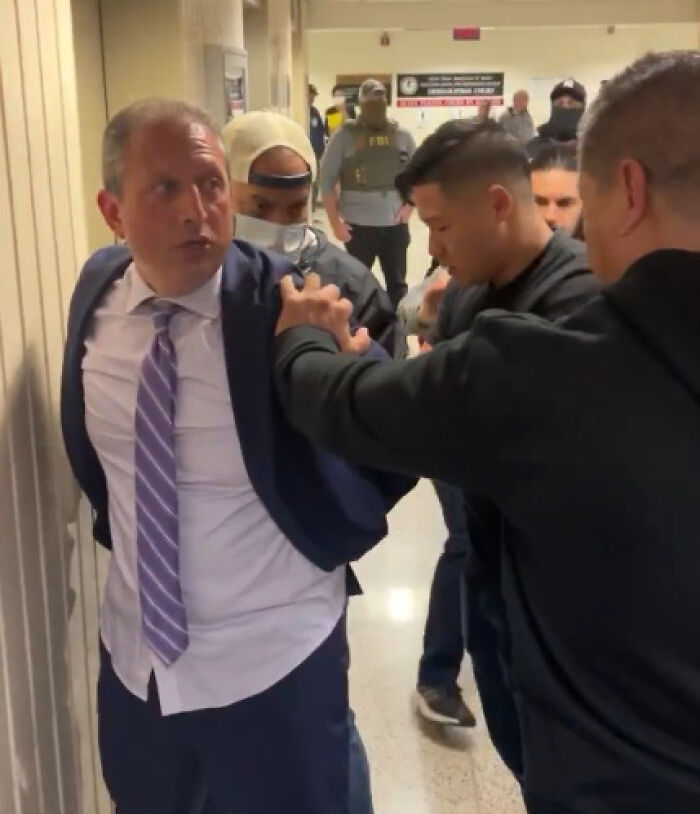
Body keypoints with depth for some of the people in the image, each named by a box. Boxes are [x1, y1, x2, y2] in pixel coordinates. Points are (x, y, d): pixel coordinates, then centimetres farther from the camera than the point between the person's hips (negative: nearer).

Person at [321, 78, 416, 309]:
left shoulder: (402, 135, 4)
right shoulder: (345, 135, -4)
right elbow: (326, 180, -3)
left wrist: (409, 205, -1)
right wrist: (335, 222, -8)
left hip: (395, 225, 3)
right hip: (358, 226, -3)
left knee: (397, 283, 13)